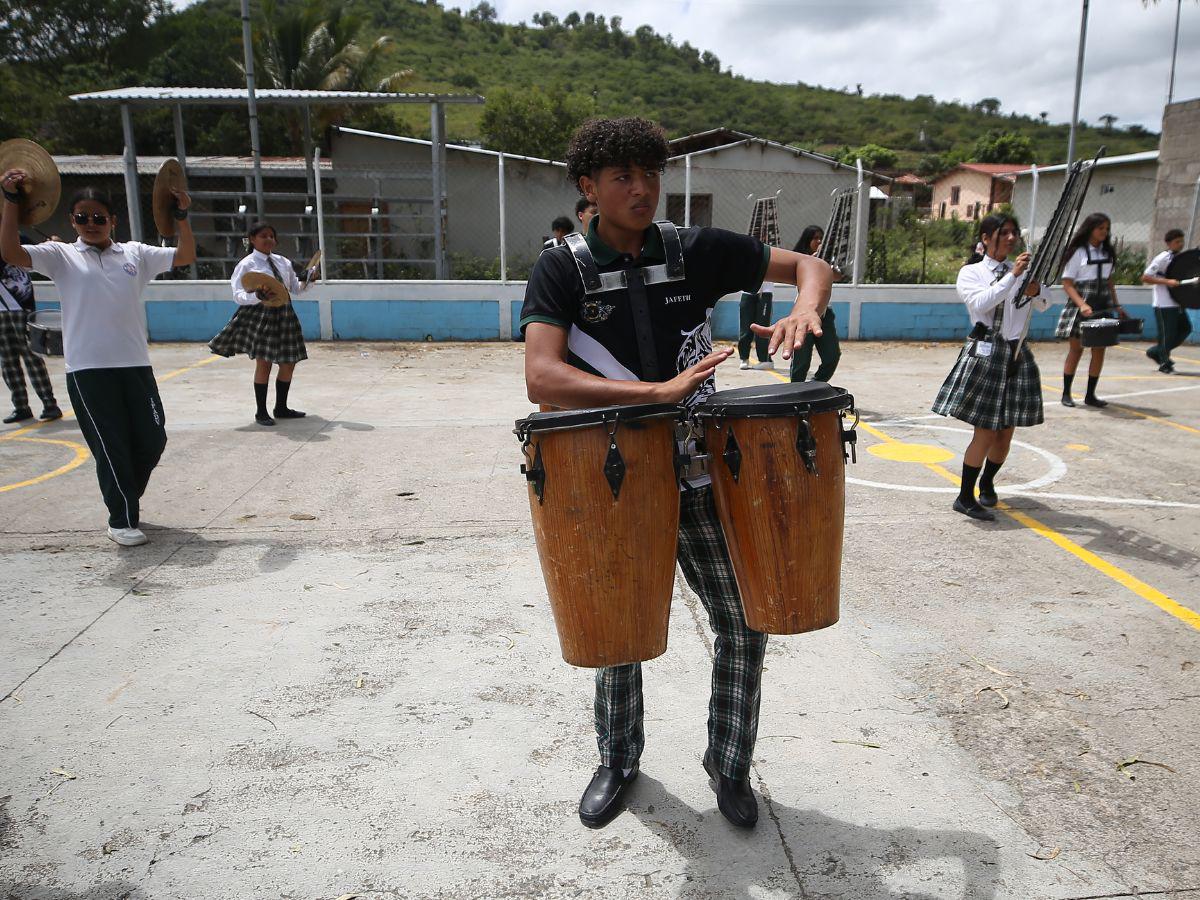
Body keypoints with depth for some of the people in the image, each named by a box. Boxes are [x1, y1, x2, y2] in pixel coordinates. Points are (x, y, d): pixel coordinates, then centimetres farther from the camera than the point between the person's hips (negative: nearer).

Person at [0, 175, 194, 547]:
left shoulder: (135, 254, 11)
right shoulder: (61, 256, 4)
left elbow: (186, 256, 9)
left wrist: (182, 217, -3)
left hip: (136, 365, 3)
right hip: (88, 370, -3)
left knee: (152, 440, 9)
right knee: (110, 447, 0)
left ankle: (126, 499, 35)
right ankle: (122, 520, 12)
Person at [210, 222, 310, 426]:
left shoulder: (283, 262, 11)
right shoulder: (247, 264, -5)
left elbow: (295, 289, 17)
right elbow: (238, 295, -10)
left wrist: (306, 282, -2)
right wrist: (257, 296, -28)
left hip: (283, 314, 6)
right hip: (259, 315, -6)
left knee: (288, 363, 8)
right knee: (263, 363, -3)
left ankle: (281, 408, 23)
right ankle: (261, 412, 10)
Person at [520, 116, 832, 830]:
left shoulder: (698, 251, -2)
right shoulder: (562, 270, -9)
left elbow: (809, 265, 6)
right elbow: (541, 378, -24)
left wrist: (805, 309, -19)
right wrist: (658, 391, -34)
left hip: (699, 475, 2)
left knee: (745, 620, 4)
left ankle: (730, 764, 29)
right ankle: (618, 761, 39)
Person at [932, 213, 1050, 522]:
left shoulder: (1023, 269, 13)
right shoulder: (970, 272, -1)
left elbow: (1045, 303, 3)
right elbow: (981, 303, -19)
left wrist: (1035, 290, -17)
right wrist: (1012, 276, -22)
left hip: (1017, 355, 5)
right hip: (984, 355, -5)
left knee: (1006, 432, 10)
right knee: (985, 433, -8)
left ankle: (987, 482, 35)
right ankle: (965, 497, 3)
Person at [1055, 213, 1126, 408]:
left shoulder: (1107, 251, 11)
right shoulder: (1078, 252, -5)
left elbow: (1109, 281, 18)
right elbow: (1067, 283, -9)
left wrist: (1116, 305, 10)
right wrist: (1082, 304, -20)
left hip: (1102, 306, 5)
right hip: (1080, 306, -5)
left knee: (1099, 349, 2)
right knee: (1076, 348, 1)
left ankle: (1090, 395, 10)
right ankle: (1066, 393, 11)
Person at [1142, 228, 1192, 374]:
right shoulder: (1162, 259, -13)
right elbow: (1145, 278, -17)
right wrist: (1167, 282, -24)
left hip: (1177, 303, 8)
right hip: (1164, 305, -8)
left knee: (1185, 328, 10)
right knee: (1167, 334, -3)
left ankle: (1156, 352, 20)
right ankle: (1165, 364, 12)